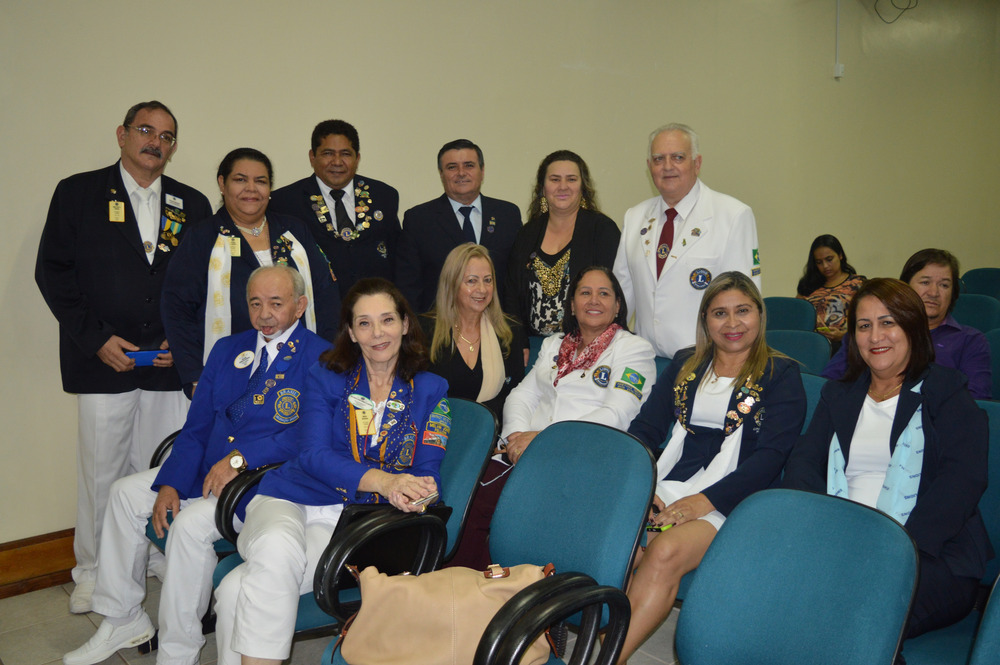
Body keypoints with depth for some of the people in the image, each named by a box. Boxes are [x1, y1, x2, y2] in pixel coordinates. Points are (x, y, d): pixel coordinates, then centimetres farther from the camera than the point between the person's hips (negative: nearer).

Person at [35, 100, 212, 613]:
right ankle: (93, 573, 21)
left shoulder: (192, 205, 11)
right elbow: (53, 272, 1)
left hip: (171, 362, 2)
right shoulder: (78, 193, 5)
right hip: (103, 360, -2)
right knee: (101, 468, 4)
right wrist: (96, 339, -8)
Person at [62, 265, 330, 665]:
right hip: (208, 467, 8)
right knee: (126, 492, 6)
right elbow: (196, 427, 10)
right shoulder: (228, 350, 11)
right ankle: (123, 621, 20)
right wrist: (170, 484, -2)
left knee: (192, 523, -28)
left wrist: (240, 457, -25)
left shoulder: (320, 359, -11)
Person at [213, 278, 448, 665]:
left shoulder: (430, 391, 8)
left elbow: (428, 473, 3)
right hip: (289, 501, 2)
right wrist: (384, 480, -25)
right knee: (278, 547, -35)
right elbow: (314, 455, -7)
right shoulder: (325, 377, 7)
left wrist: (409, 495, -23)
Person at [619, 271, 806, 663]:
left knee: (665, 554, -33)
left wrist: (704, 501, -17)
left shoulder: (781, 375, 7)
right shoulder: (685, 365, 19)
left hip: (728, 501, -4)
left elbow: (770, 456, -5)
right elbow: (645, 429, 12)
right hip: (661, 488, 4)